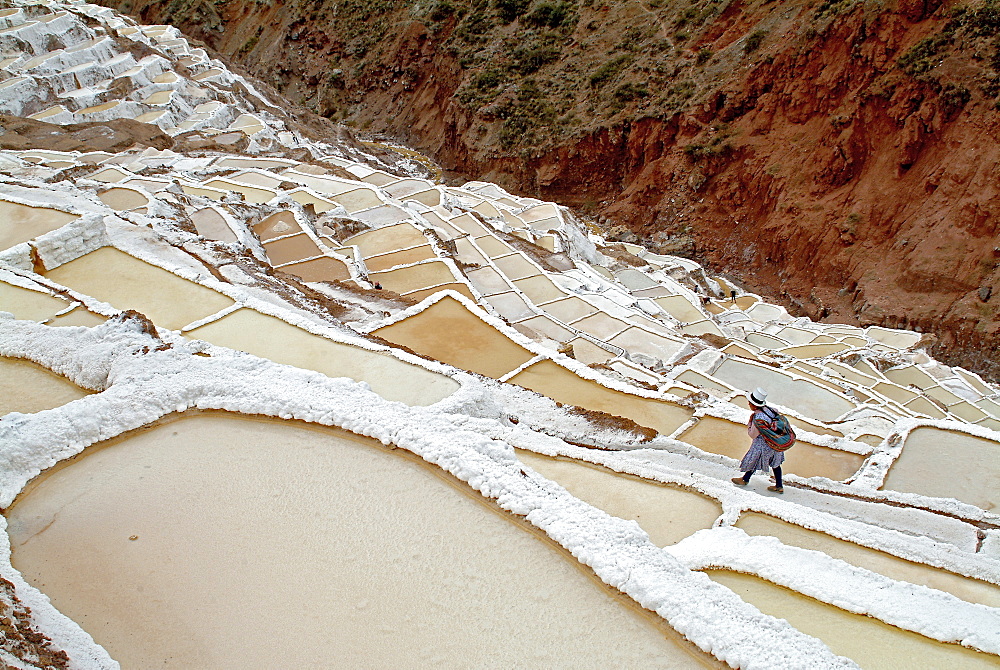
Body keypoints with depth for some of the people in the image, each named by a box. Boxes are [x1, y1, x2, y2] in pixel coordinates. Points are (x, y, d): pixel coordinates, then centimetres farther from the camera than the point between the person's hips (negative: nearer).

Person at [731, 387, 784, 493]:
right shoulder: (768, 409, -11)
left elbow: (752, 434, -19)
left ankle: (745, 479, 40)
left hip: (763, 444, -7)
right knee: (775, 463, 20)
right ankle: (779, 486, 30)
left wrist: (750, 421, -12)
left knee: (754, 460, 16)